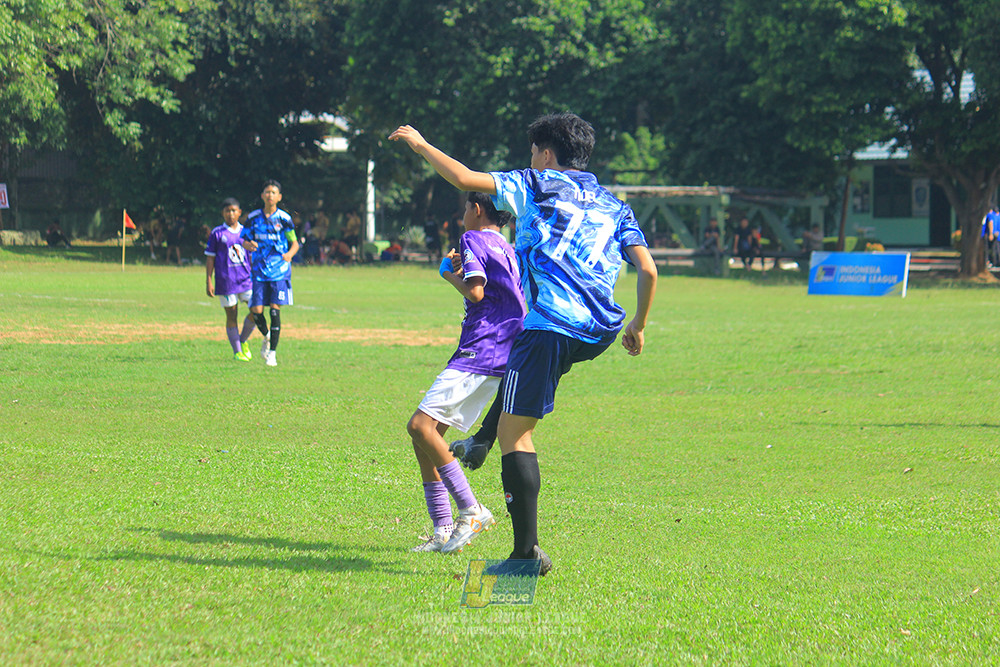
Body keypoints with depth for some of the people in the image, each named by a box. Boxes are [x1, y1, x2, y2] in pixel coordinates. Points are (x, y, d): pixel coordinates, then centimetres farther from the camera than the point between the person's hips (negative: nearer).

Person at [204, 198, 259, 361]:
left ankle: (243, 340, 14)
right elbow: (210, 258, 2)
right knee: (231, 316, -1)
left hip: (247, 279, 3)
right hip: (226, 281, -3)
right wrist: (208, 281, -4)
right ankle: (237, 351, 6)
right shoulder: (217, 234, 2)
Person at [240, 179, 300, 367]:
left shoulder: (283, 218, -1)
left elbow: (295, 242, 3)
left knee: (275, 309, -10)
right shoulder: (253, 217, 5)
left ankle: (272, 353, -2)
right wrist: (249, 245, -13)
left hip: (279, 269, -2)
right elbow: (244, 240, 12)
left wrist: (290, 254, -19)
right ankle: (267, 336, 28)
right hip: (259, 270, 2)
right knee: (256, 311, -5)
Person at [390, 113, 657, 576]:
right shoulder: (614, 207, 20)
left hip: (552, 325, -7)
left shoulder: (535, 186, 7)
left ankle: (527, 552, -11)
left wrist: (420, 145, 12)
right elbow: (647, 269, 10)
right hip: (602, 330, 7)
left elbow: (464, 178, -3)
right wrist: (639, 325, 23)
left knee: (515, 432, -3)